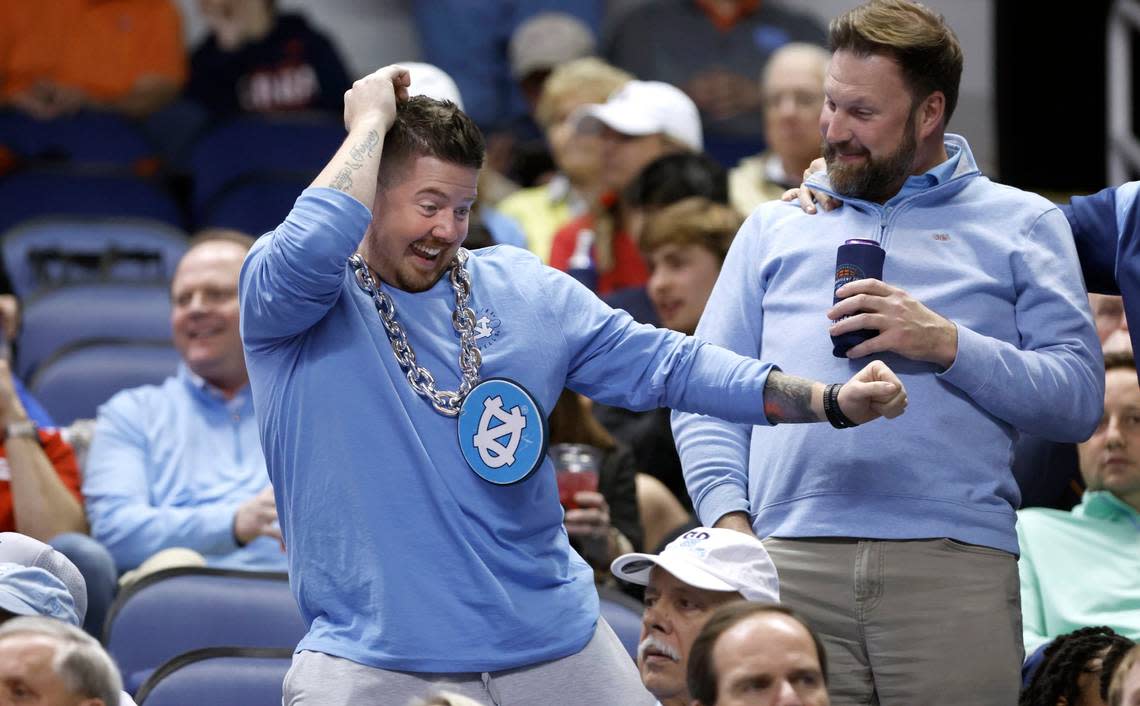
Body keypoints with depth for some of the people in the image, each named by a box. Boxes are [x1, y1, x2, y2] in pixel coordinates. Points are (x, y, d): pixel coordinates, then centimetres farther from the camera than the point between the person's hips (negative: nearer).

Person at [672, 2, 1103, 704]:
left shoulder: (1022, 224, 15)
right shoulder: (776, 227, 23)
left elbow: (1079, 399, 4)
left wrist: (948, 345, -9)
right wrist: (729, 521, -2)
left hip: (953, 565, -2)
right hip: (790, 564, 2)